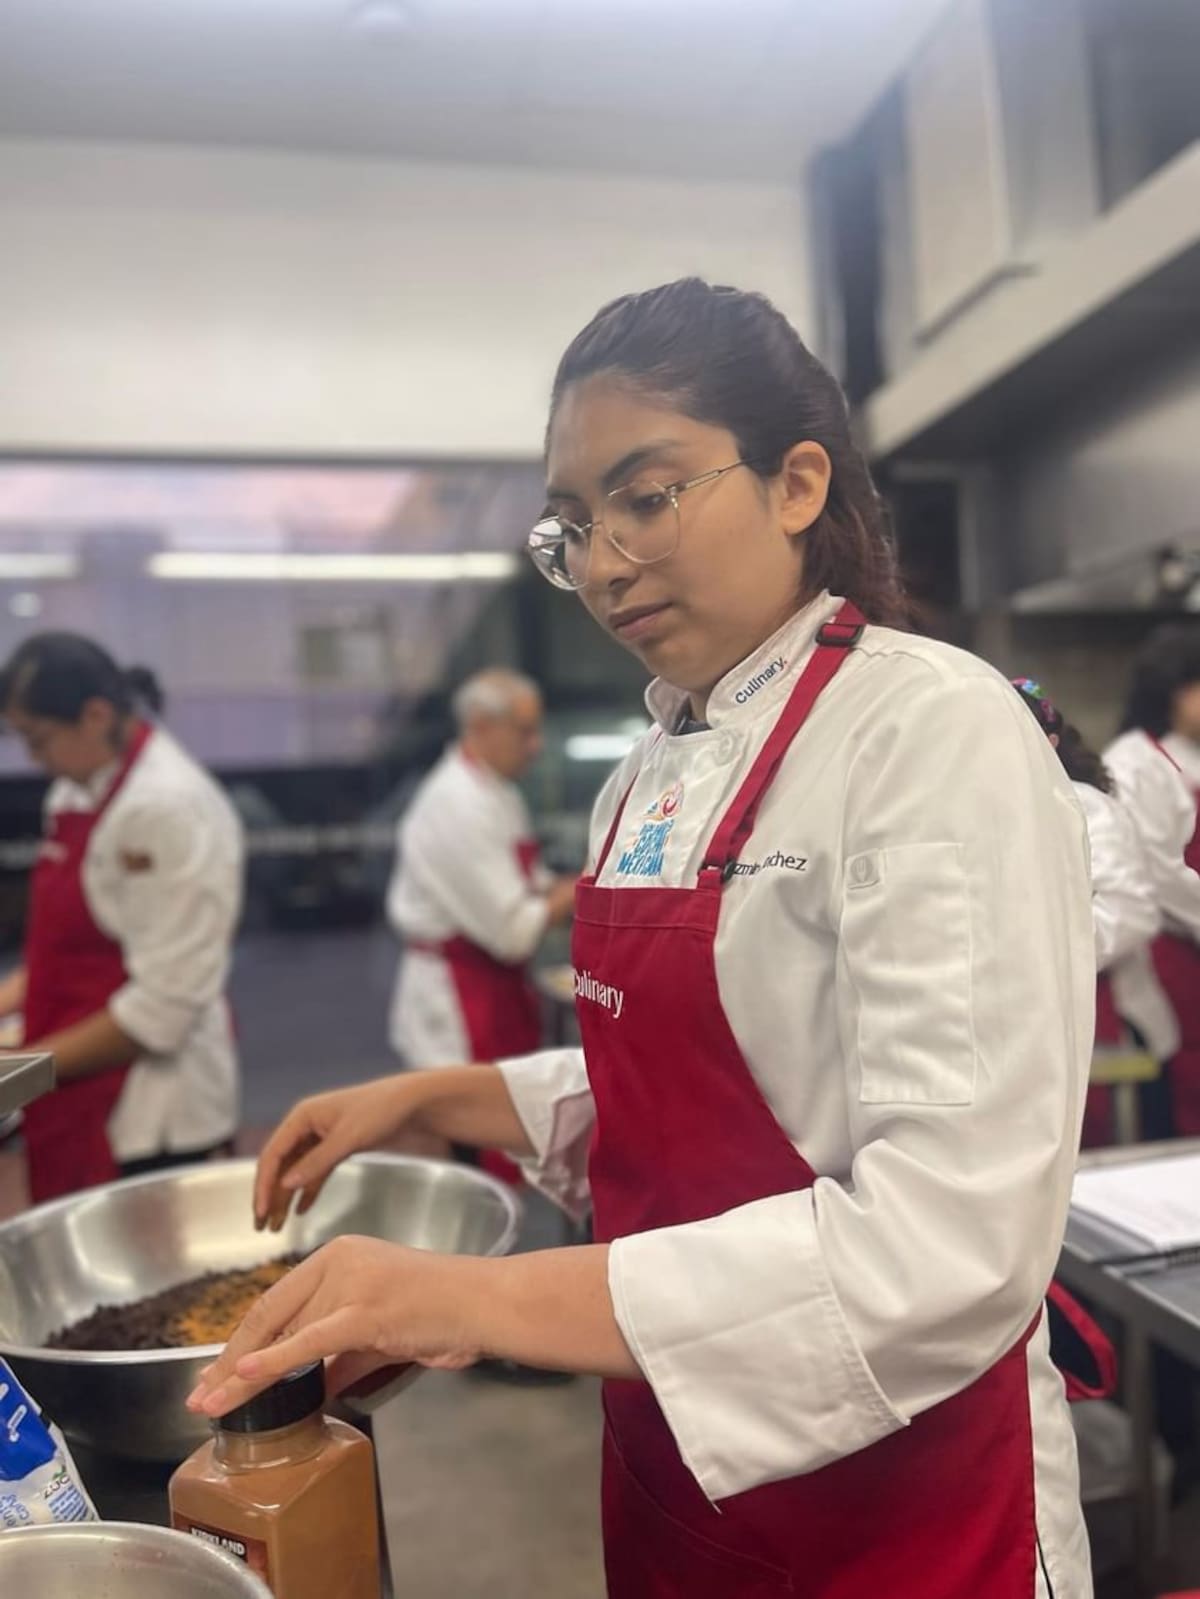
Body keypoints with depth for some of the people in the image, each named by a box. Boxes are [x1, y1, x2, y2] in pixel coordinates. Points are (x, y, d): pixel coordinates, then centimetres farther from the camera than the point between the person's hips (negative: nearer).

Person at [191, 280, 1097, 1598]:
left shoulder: (938, 732, -20)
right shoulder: (654, 773, 2)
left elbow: (957, 1240, -27)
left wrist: (487, 1300, -30)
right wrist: (429, 1098, 1)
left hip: (892, 1487, -6)